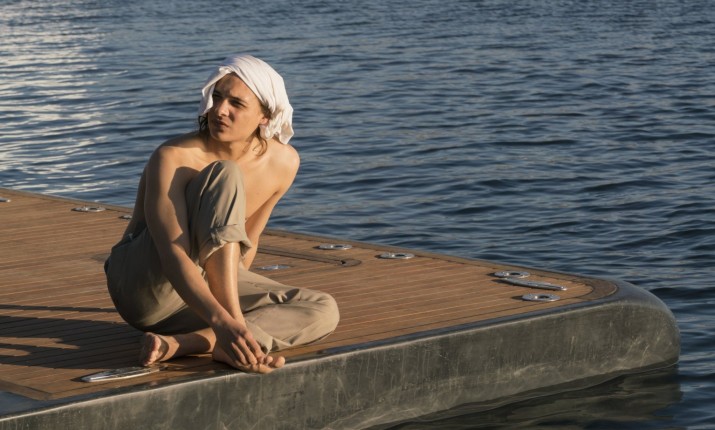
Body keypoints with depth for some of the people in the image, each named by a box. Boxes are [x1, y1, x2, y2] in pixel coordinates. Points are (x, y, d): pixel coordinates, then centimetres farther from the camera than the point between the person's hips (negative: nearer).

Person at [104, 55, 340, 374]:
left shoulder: (284, 162, -5)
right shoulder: (173, 158, -23)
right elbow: (173, 255, -35)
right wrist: (224, 321, -48)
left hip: (204, 289, 6)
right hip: (144, 287, -6)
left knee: (323, 312, -16)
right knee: (225, 175, -28)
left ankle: (182, 343, -31)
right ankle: (222, 337, -40)